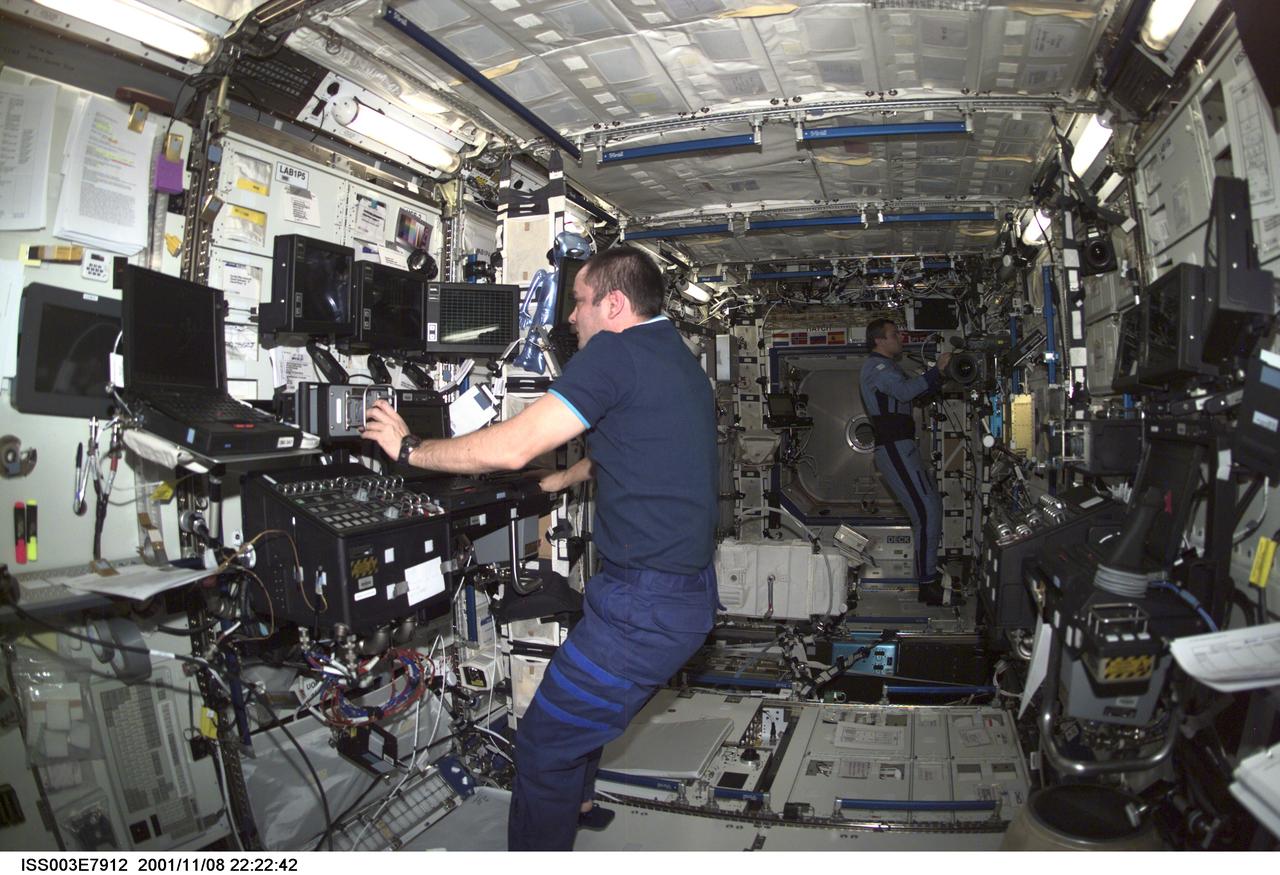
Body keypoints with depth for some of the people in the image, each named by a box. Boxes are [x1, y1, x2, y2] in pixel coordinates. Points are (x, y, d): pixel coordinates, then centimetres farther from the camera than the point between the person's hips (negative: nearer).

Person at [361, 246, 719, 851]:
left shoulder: (614, 352, -16)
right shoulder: (682, 362, 15)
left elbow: (512, 447, -18)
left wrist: (410, 449, -5)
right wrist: (562, 480, 38)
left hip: (645, 605, -10)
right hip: (690, 591, 10)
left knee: (543, 745, 4)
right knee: (579, 695, 30)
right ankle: (576, 802, 52)